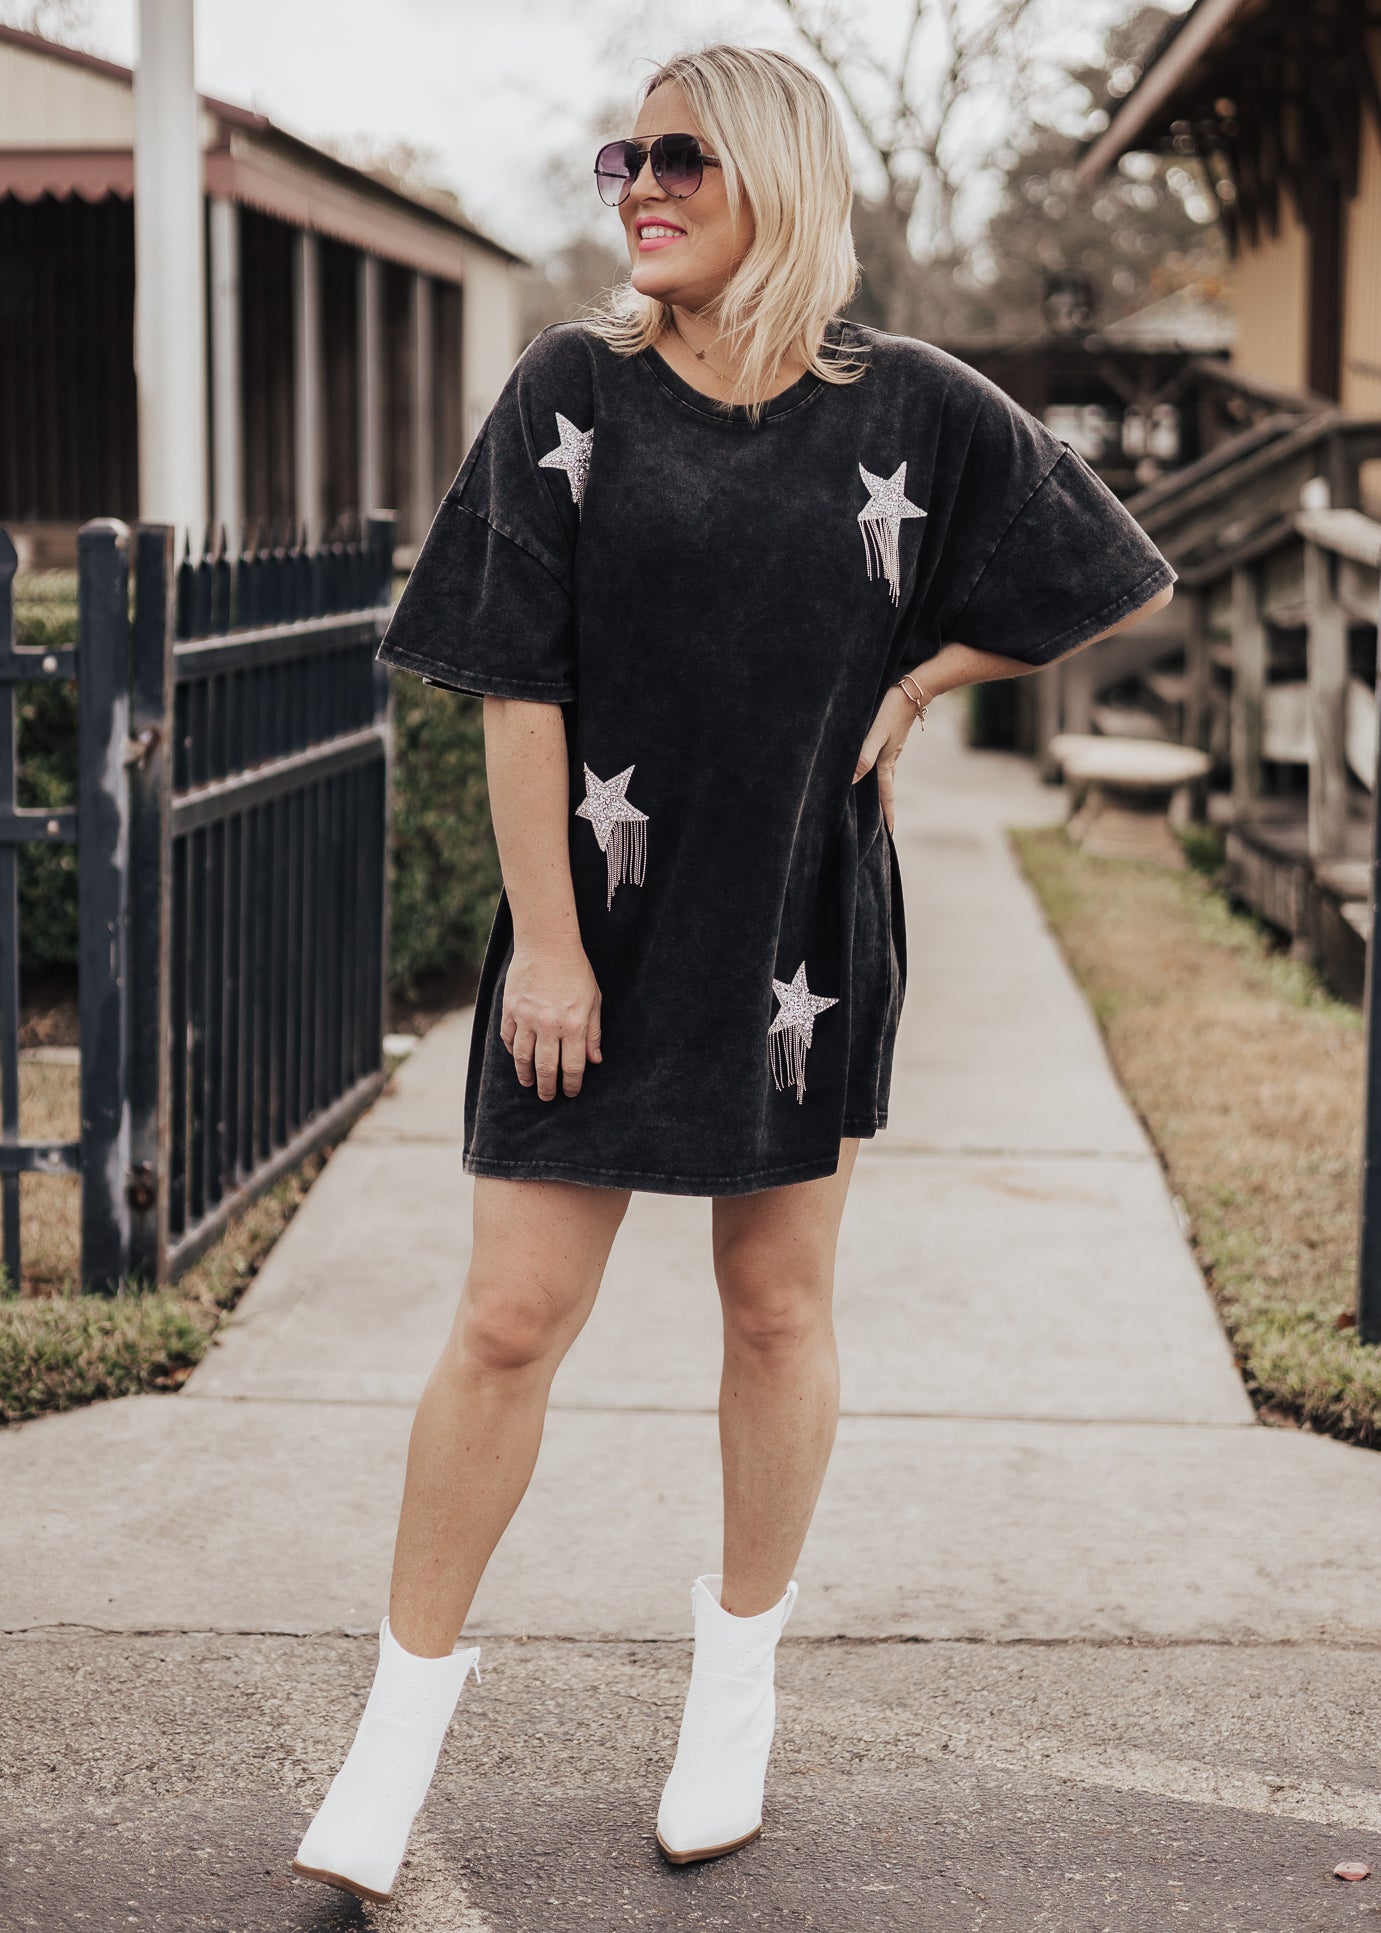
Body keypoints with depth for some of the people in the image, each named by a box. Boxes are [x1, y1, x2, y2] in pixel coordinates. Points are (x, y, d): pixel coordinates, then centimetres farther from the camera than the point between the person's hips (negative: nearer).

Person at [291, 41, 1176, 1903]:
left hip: (801, 922, 1)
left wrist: (911, 683, 1)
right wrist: (544, 941, -10)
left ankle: (740, 1675, 31)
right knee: (511, 1319, -1)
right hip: (598, 921, 0)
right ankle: (405, 1717, 14)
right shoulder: (570, 393, -2)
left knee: (780, 1308, 11)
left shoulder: (914, 409, -1)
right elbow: (517, 684, -5)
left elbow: (1116, 586, 9)